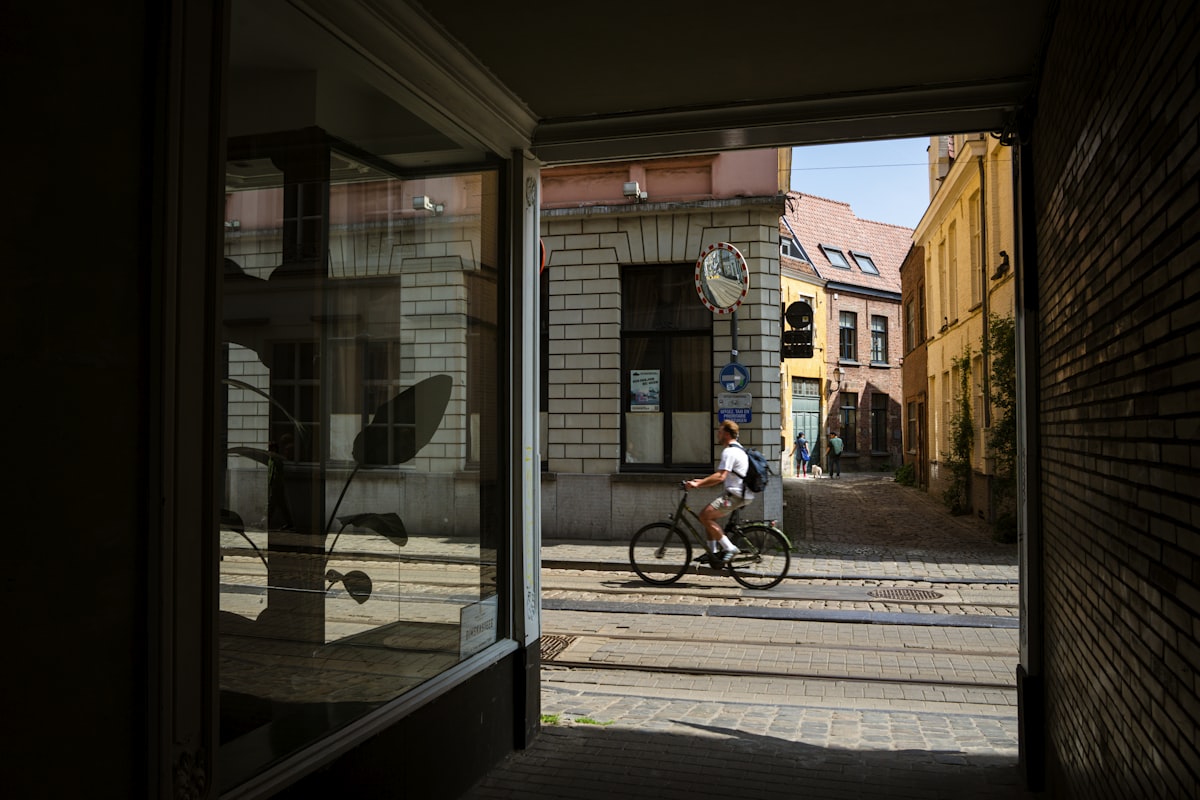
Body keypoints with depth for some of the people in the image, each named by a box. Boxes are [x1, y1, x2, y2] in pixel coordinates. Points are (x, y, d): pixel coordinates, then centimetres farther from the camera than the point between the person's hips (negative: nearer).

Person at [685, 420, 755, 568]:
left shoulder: (729, 452, -15)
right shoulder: (738, 449, 19)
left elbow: (720, 477, -26)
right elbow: (723, 476, 23)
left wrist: (698, 484, -26)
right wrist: (702, 481, 16)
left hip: (735, 494, -11)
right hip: (737, 493, 11)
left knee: (705, 516, -16)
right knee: (708, 517, 13)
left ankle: (730, 549, -13)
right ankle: (713, 551, 17)